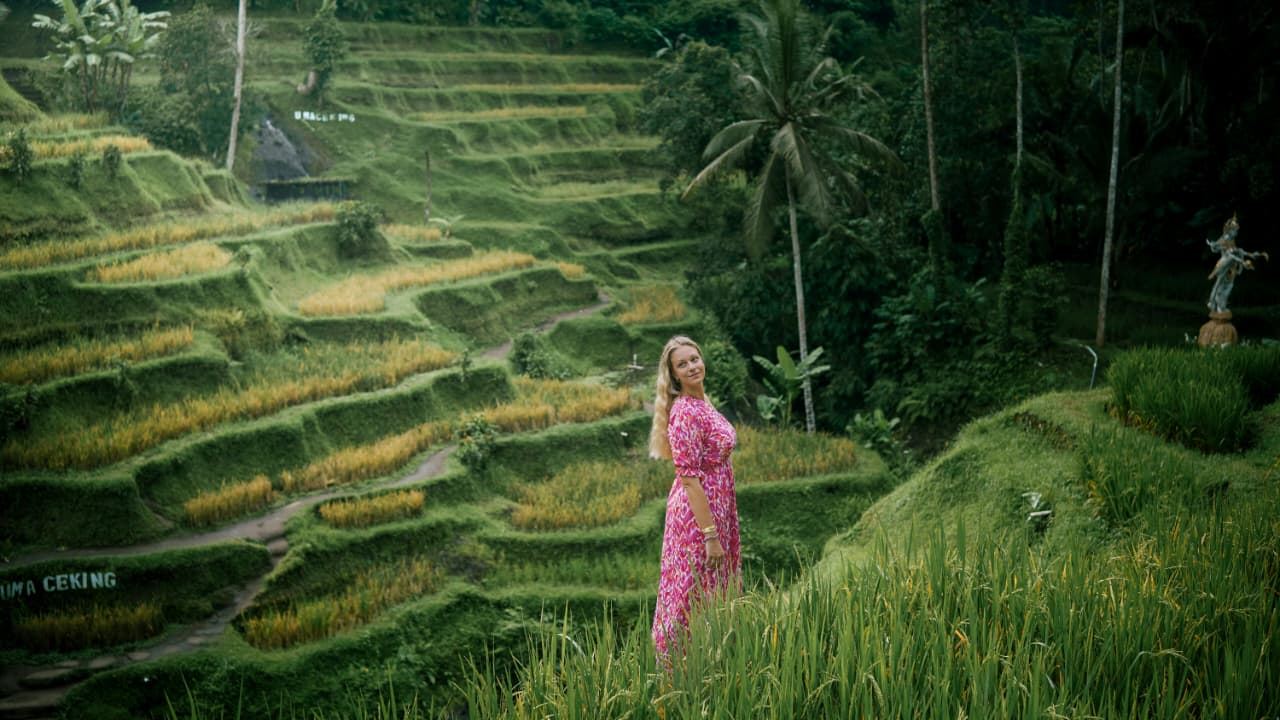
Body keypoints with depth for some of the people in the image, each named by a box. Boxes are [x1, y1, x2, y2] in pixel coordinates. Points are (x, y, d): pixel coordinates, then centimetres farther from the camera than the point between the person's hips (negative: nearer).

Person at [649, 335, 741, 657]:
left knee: (712, 596, 17)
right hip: (697, 513, -9)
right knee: (696, 598, 0)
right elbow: (690, 478, -22)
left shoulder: (700, 404, 8)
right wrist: (710, 534, -23)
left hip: (716, 507, 9)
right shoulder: (685, 413, -20)